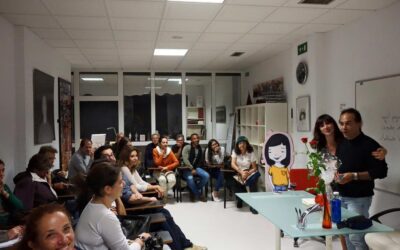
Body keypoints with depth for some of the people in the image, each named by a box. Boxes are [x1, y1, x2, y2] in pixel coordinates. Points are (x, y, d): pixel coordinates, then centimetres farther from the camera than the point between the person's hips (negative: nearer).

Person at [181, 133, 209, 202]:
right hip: (187, 168, -5)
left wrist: (195, 169, 3)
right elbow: (185, 160, -17)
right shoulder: (187, 147, -9)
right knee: (190, 178, -36)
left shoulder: (200, 148, 11)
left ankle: (194, 191, 0)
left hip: (196, 167, 6)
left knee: (206, 176, -20)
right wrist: (191, 169, -17)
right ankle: (198, 194, -10)